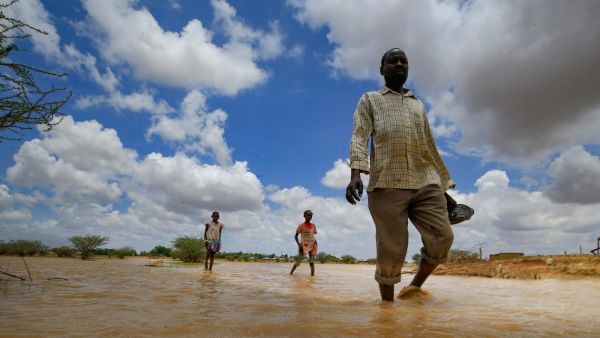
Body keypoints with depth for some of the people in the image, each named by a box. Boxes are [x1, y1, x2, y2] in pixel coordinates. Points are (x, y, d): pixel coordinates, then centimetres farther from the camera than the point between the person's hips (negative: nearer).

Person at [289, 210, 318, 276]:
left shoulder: (313, 226, 10)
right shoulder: (301, 226, -2)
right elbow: (296, 236, -1)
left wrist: (315, 242, -2)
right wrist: (299, 244, -15)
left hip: (312, 245, 3)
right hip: (303, 245, -3)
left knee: (312, 262, -1)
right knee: (298, 261, -2)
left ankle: (312, 275, -2)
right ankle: (291, 273, 11)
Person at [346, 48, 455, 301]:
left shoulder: (418, 105, 29)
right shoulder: (369, 100, 17)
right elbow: (359, 137, 0)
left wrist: (445, 184, 24)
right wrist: (356, 173, -18)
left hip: (425, 183, 4)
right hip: (387, 185, -4)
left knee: (442, 237, -9)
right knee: (391, 250, -6)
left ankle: (415, 286, 13)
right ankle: (387, 303, 12)